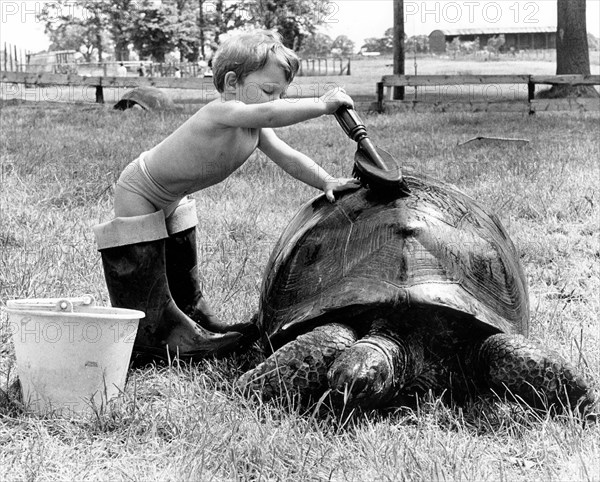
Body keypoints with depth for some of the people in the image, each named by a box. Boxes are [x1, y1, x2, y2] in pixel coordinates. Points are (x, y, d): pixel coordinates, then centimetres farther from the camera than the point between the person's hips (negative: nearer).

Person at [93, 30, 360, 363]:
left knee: (185, 281, 21)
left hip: (170, 199, 10)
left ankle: (198, 325, 33)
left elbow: (287, 157, -7)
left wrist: (327, 183, -20)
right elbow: (269, 114, -53)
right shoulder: (221, 112, -37)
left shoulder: (253, 128, -9)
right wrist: (323, 105, -50)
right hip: (138, 195, -10)